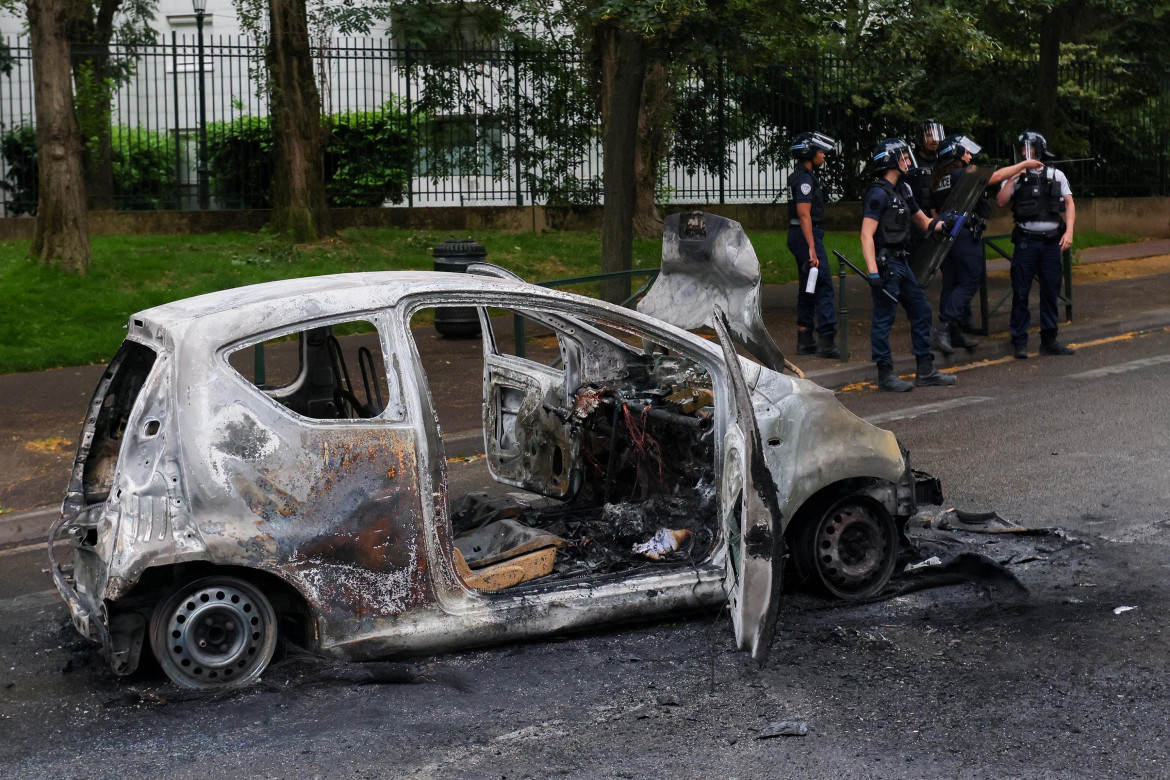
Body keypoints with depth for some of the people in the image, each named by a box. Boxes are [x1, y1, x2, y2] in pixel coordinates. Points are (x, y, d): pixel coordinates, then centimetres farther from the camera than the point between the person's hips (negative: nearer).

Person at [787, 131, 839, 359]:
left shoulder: (800, 176, 18)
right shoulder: (805, 178, -14)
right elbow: (804, 214, -21)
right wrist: (812, 248, -25)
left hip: (799, 237, 11)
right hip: (807, 236, -11)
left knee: (808, 289, 13)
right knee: (824, 287, -11)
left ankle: (804, 341, 15)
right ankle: (826, 341, -13)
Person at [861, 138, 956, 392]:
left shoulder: (902, 190, 16)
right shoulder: (878, 193, -13)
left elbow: (921, 220, 26)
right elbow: (867, 235, -20)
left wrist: (938, 224, 3)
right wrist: (873, 272, -27)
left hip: (901, 263, 10)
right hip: (885, 263, -10)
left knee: (921, 312, 12)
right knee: (884, 318, -4)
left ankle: (926, 371, 19)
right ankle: (885, 374, 3)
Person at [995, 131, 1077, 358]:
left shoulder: (1056, 176, 12)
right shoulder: (1016, 176, 7)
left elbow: (1069, 204, 7)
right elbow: (1001, 201, -6)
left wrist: (1068, 231, -5)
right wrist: (1013, 178, -11)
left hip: (1052, 241, 2)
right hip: (1026, 241, -2)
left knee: (1051, 292, 5)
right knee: (1020, 292, -3)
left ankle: (1049, 341, 14)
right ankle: (1019, 342, 3)